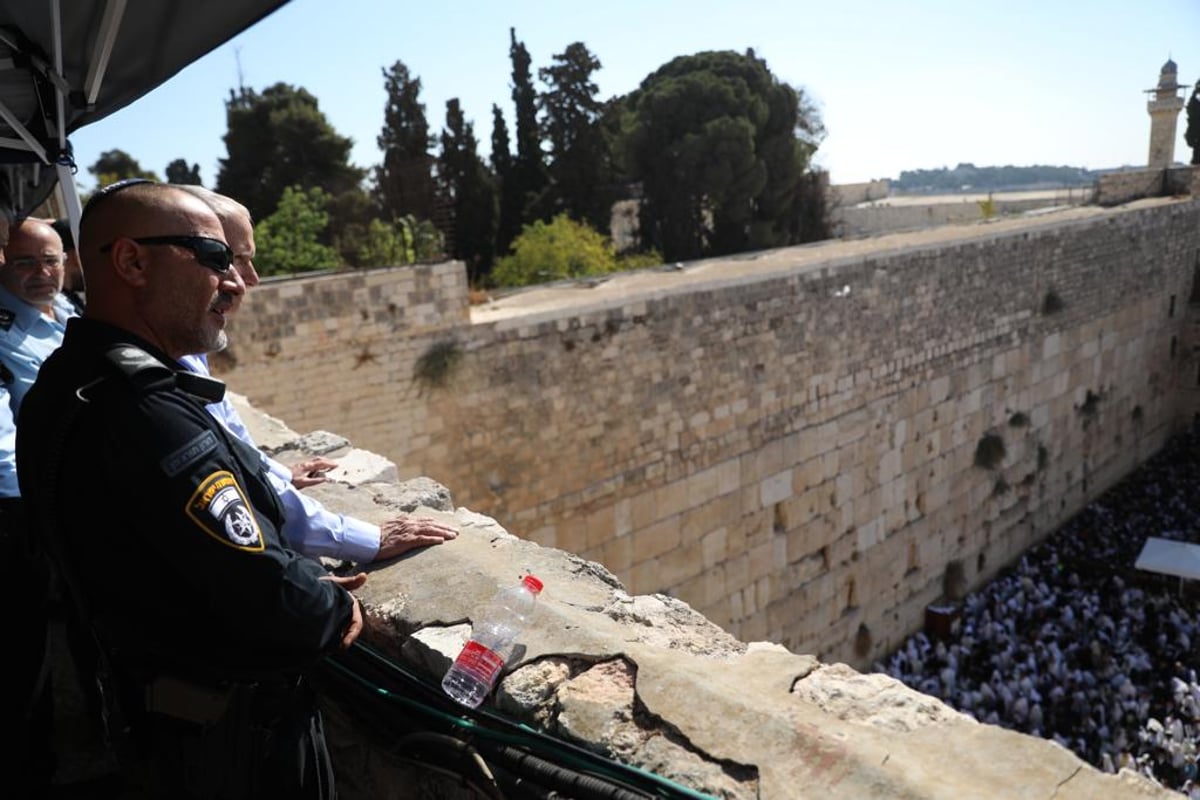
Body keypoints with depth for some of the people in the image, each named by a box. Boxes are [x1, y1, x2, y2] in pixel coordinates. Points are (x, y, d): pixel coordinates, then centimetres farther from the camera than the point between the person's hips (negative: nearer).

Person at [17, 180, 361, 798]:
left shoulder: (68, 385, 1)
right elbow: (278, 612, -33)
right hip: (237, 745, -8)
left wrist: (308, 583, 0)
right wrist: (336, 608, -11)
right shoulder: (147, 414, -31)